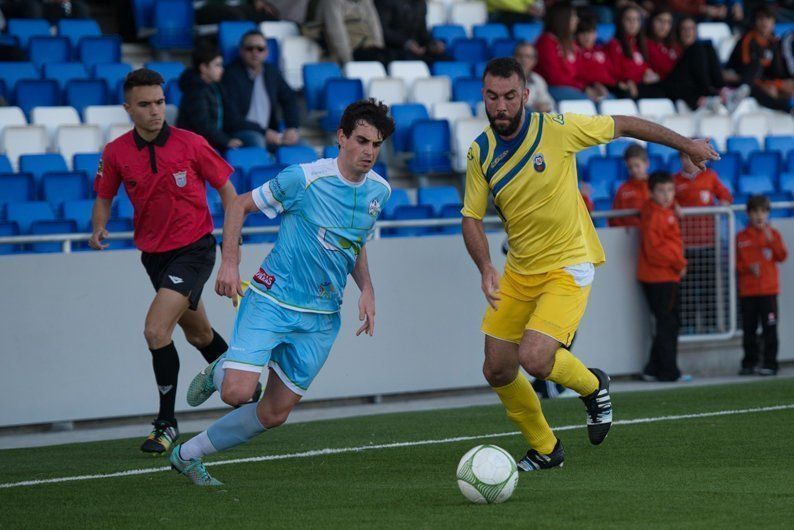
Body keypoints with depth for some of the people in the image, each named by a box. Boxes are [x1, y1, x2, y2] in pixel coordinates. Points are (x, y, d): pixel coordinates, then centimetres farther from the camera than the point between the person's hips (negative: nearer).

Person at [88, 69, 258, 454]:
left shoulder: (190, 144, -13)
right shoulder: (116, 153, -5)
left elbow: (225, 187, -2)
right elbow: (104, 197, 10)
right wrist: (99, 228, -12)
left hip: (194, 249, -5)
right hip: (154, 255, 5)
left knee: (156, 329, -20)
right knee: (197, 333, 20)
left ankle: (167, 422, -8)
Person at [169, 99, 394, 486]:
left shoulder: (379, 191, 3)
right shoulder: (304, 178, -15)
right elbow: (240, 206, -3)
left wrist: (366, 290, 4)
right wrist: (230, 262, -14)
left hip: (321, 317, 5)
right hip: (272, 299, -5)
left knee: (274, 415, 5)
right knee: (238, 392, -22)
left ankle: (188, 455, 25)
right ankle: (219, 374, 17)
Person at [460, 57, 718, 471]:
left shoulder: (554, 128, -16)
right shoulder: (480, 152, -4)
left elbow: (623, 126, -3)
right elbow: (472, 217, 3)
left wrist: (686, 145, 6)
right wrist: (485, 268, -15)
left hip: (568, 267, -5)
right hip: (519, 272, 5)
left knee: (535, 359, -22)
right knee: (497, 371, 5)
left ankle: (593, 387, 12)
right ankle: (545, 450, 28)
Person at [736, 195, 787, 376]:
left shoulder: (773, 234, 5)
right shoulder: (741, 237, 6)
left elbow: (782, 257, -5)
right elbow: (736, 263, 5)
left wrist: (771, 241, -17)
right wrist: (749, 268, -13)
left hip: (768, 290, -1)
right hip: (747, 291, 1)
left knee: (769, 327, -4)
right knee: (749, 329, 7)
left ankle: (770, 364, -1)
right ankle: (749, 363, 15)